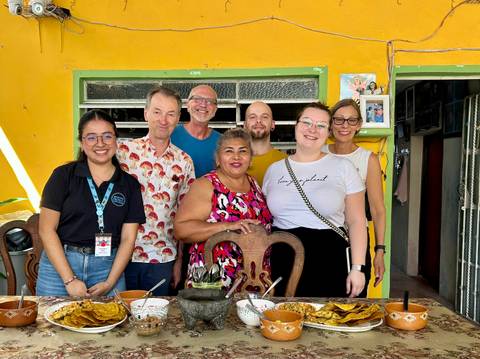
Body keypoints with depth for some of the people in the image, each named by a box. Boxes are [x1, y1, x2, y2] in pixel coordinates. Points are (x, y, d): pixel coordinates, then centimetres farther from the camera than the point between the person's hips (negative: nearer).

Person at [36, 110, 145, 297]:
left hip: (108, 267, 1)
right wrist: (70, 280, -9)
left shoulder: (129, 184, 4)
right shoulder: (63, 175, -1)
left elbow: (128, 239, 3)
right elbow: (47, 229, -4)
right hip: (60, 263, -1)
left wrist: (110, 283, -8)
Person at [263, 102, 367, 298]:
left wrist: (357, 268, -5)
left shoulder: (343, 167, 0)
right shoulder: (274, 170, 8)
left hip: (328, 262, -2)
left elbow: (356, 221, 0)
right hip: (282, 260, 2)